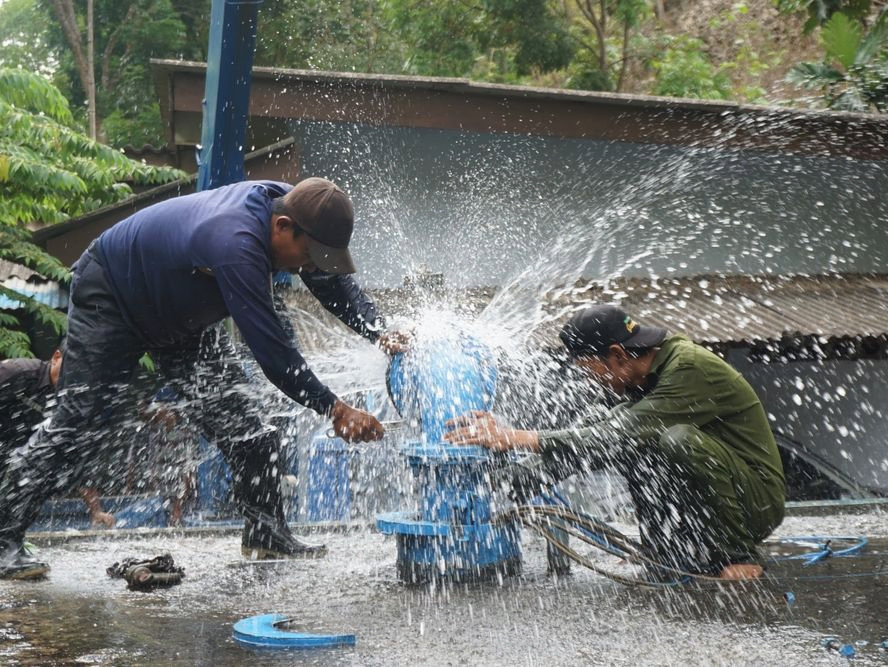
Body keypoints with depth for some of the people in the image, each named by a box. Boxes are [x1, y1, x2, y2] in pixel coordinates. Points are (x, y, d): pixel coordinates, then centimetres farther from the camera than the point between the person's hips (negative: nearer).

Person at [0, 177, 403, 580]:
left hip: (180, 315, 8)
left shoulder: (288, 204, -17)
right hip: (109, 298, -8)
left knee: (243, 420, 0)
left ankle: (266, 534, 7)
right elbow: (271, 351, -41)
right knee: (82, 425, -11)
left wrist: (381, 334, -21)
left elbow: (336, 283, -5)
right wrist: (335, 410, -39)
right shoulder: (236, 247, -43)